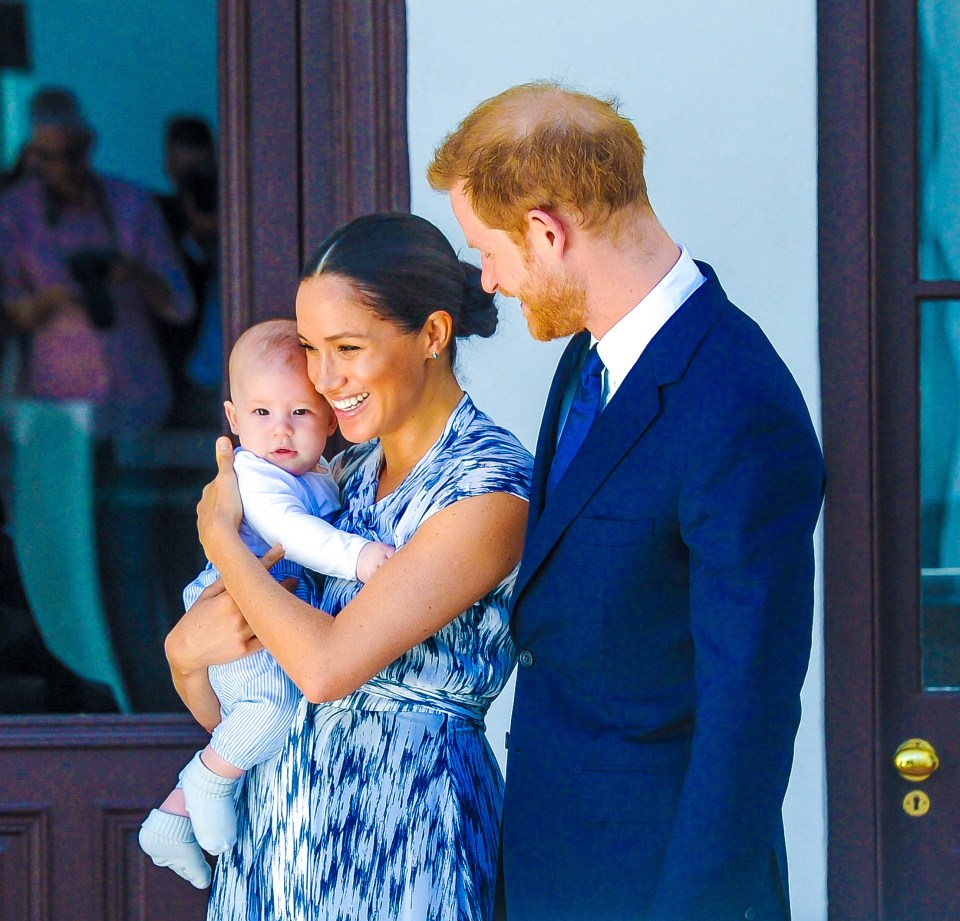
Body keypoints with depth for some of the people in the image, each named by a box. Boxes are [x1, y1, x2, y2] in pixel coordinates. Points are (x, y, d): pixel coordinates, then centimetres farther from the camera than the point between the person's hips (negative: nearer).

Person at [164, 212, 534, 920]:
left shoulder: (490, 486, -17)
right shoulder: (349, 472, 6)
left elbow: (327, 664, -22)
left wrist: (220, 536, -9)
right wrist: (189, 641, -11)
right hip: (281, 806, 7)